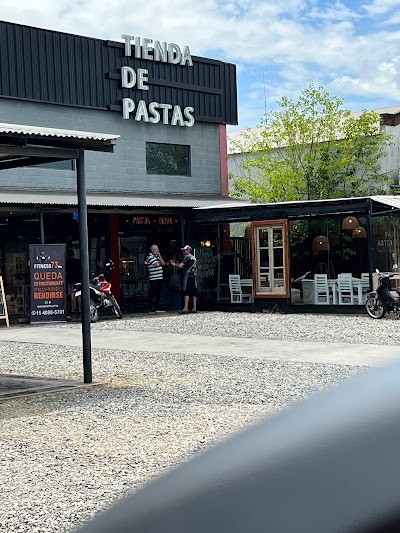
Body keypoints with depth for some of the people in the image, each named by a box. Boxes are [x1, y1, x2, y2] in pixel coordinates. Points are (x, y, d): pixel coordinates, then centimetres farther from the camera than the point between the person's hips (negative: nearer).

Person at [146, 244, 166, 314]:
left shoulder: (157, 256, 19)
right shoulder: (150, 257, -8)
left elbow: (163, 263, 10)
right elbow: (157, 264, -18)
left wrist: (160, 256, 2)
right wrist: (160, 263, 4)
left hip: (159, 278, 8)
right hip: (153, 279, -8)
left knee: (158, 294, 10)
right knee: (152, 294, -5)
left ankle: (157, 308, 15)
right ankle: (151, 309, -3)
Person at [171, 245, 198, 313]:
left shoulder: (187, 257, -7)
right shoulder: (194, 258, 18)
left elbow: (180, 266, -12)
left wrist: (175, 264, 7)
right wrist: (177, 264, 21)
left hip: (187, 277, -8)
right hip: (193, 276, 8)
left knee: (186, 292, -10)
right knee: (194, 293, 6)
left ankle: (185, 308, -16)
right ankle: (194, 308, 6)